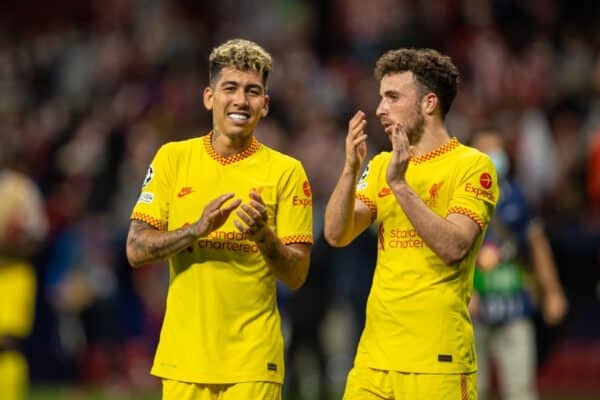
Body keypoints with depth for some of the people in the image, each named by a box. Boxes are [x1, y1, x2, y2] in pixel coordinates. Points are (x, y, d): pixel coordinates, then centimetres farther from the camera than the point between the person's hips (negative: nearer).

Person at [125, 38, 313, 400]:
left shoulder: (286, 171, 1)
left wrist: (264, 237, -21)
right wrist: (198, 228, -16)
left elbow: (297, 275, -1)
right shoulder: (173, 158, 5)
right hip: (183, 357, 2)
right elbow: (136, 251, 0)